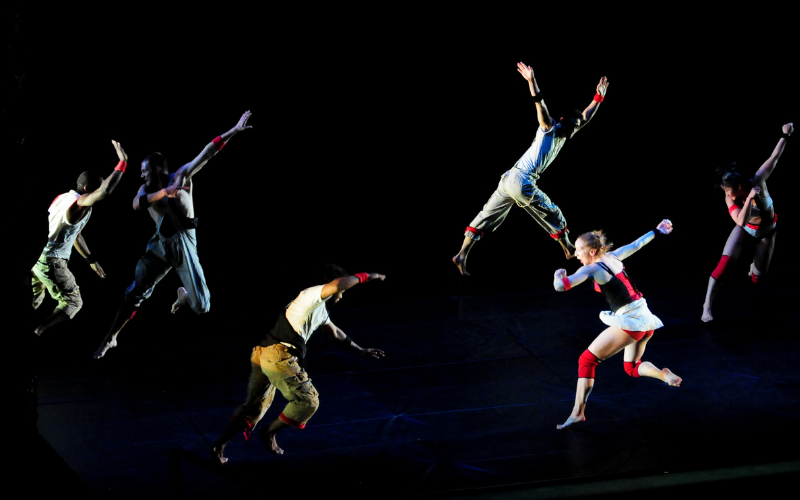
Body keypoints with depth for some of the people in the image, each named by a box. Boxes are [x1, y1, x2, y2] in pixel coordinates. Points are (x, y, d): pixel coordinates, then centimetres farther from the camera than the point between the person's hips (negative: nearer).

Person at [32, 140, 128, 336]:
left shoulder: (63, 198, 14)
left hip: (35, 254, 9)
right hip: (50, 260, -9)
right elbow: (105, 191, -38)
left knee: (34, 301, 27)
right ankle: (35, 335, -9)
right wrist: (122, 162, -31)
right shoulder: (80, 203, -17)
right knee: (73, 302, 1)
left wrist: (91, 260, 28)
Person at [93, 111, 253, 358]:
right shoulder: (147, 189, 6)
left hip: (184, 245, -3)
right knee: (134, 293, -2)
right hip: (160, 244, 3)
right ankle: (110, 338, 8)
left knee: (201, 306, -6)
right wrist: (164, 192, -28)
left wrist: (233, 131, -19)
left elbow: (206, 154, -12)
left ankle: (183, 294, 31)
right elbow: (136, 204, -16)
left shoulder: (181, 176, -4)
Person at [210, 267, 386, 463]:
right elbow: (337, 284, -23)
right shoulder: (312, 294, -2)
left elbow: (335, 332, 44)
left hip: (262, 356, 10)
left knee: (255, 405, 16)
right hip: (280, 356, -10)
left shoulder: (320, 310, 29)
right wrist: (364, 277, -10)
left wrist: (360, 350, 50)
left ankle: (220, 445, 11)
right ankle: (270, 432, 12)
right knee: (308, 401, 1)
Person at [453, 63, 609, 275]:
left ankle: (462, 255, -1)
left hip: (509, 179, 8)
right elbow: (540, 105, -17)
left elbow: (585, 118, 28)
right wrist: (531, 81, -30)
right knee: (553, 215, 8)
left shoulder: (563, 134, 19)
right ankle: (570, 251, 23)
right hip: (522, 182, -8)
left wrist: (599, 97, 25)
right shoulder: (549, 128, -3)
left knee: (487, 217, 2)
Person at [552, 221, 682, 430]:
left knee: (587, 360, -3)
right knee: (632, 367, 26)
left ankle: (578, 413, -6)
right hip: (645, 319, 8)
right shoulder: (612, 257, 9)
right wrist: (657, 231, 41)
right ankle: (662, 374, -1)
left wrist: (559, 275, 2)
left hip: (628, 321, -8)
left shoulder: (591, 269, -13)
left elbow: (560, 286, -22)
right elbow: (636, 244, 25)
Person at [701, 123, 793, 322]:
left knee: (757, 279, 4)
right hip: (746, 229, 0)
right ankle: (707, 306, -18)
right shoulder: (730, 199, -27)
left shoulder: (757, 182, -30)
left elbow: (774, 158, -19)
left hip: (766, 232, 0)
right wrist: (749, 199, -52)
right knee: (725, 262, -23)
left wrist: (785, 135, -13)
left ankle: (754, 266, 46)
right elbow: (741, 221, -41)